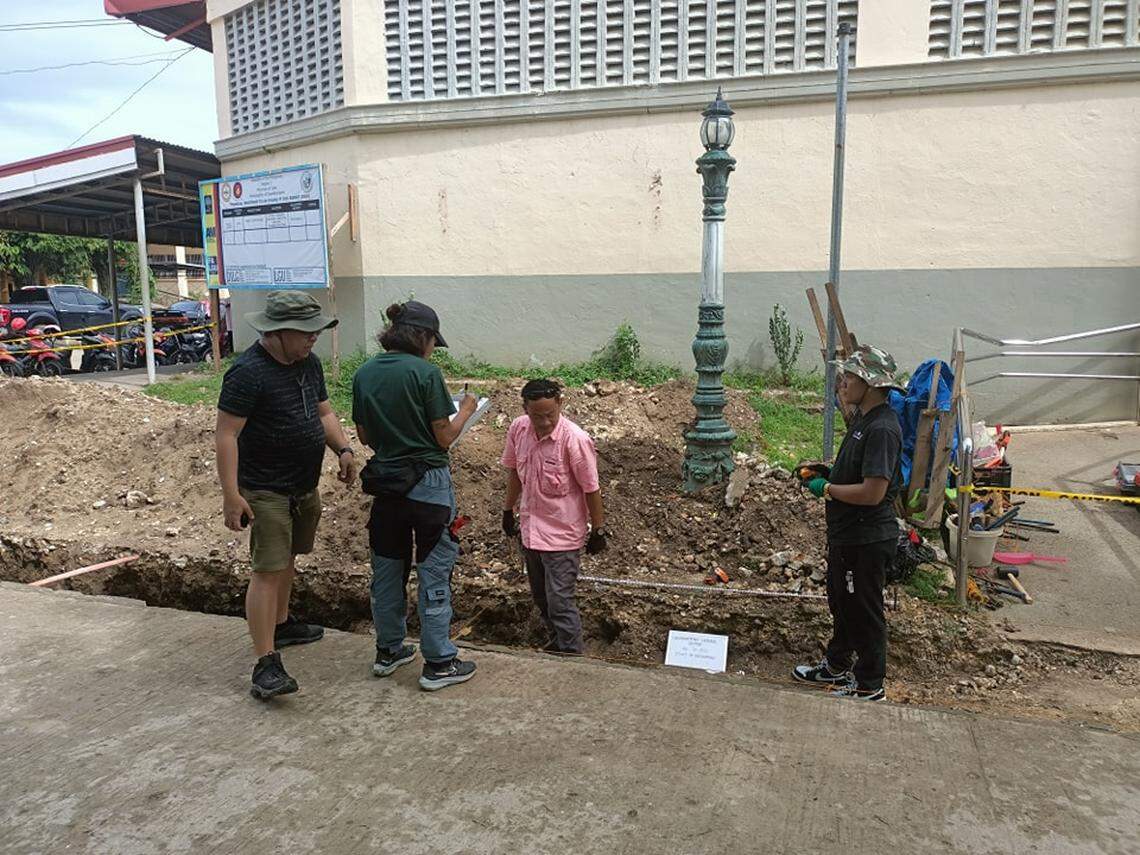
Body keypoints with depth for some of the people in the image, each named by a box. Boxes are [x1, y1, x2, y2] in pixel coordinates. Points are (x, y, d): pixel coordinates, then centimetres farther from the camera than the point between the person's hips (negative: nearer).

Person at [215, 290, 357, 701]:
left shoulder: (308, 362, 7)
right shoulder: (248, 372, -19)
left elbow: (323, 412, 17)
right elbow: (226, 434, -20)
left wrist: (342, 449, 0)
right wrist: (231, 494, -24)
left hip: (304, 486, 8)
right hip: (266, 490, -8)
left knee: (287, 558, 22)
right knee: (267, 571, -9)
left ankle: (281, 624, 40)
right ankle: (266, 665, -5)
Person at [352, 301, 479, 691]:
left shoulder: (364, 374, 3)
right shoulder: (425, 373, -15)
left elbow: (365, 436, 9)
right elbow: (444, 437, -11)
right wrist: (466, 410, 5)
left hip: (384, 481, 6)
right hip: (427, 483, -6)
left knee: (387, 568, 18)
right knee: (434, 572, 5)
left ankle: (388, 651, 31)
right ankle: (438, 663, 13)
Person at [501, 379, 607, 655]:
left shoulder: (575, 440, -23)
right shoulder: (518, 429, -7)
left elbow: (591, 489, -14)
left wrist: (598, 530, -8)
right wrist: (509, 510, 17)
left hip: (562, 535, -6)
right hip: (530, 529, 6)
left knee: (559, 601, -3)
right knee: (541, 597, 21)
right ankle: (557, 643, 42)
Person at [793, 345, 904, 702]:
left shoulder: (882, 429, -26)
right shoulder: (862, 418, 6)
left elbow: (873, 492, -29)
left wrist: (827, 489, -18)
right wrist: (828, 472, 3)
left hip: (867, 539, -10)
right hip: (846, 532, 10)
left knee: (864, 611, 7)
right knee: (841, 603, 24)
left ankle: (869, 686, 25)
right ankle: (837, 666, 43)